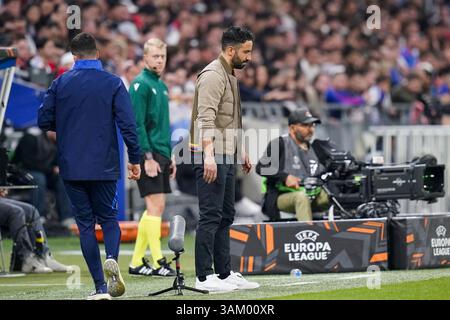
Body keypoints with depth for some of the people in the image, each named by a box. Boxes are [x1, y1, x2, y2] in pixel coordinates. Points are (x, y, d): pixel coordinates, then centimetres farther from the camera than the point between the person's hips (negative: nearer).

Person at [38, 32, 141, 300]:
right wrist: (135, 159, -1)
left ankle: (100, 286, 1)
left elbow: (45, 121, 1)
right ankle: (112, 258, -17)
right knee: (109, 217, 14)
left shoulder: (60, 84, 0)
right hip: (104, 167, -1)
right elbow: (128, 124, -9)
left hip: (71, 167, 1)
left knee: (85, 223, 7)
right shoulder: (113, 84, -4)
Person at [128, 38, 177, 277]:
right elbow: (137, 125, -16)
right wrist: (147, 157, -20)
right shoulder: (140, 85, -10)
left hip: (161, 155, 9)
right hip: (149, 155, -9)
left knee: (155, 208, 8)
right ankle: (157, 262, -10)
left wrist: (170, 157, 20)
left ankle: (137, 262, 13)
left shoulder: (162, 86, 18)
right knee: (155, 206, -10)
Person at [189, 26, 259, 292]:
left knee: (226, 216, 11)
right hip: (212, 156, -10)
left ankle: (225, 273, 15)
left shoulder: (231, 76, 20)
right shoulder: (213, 75, -12)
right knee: (211, 216, -10)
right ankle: (204, 277, -9)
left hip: (227, 157, 10)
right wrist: (208, 155, -31)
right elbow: (206, 118, -23)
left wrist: (242, 152, 27)